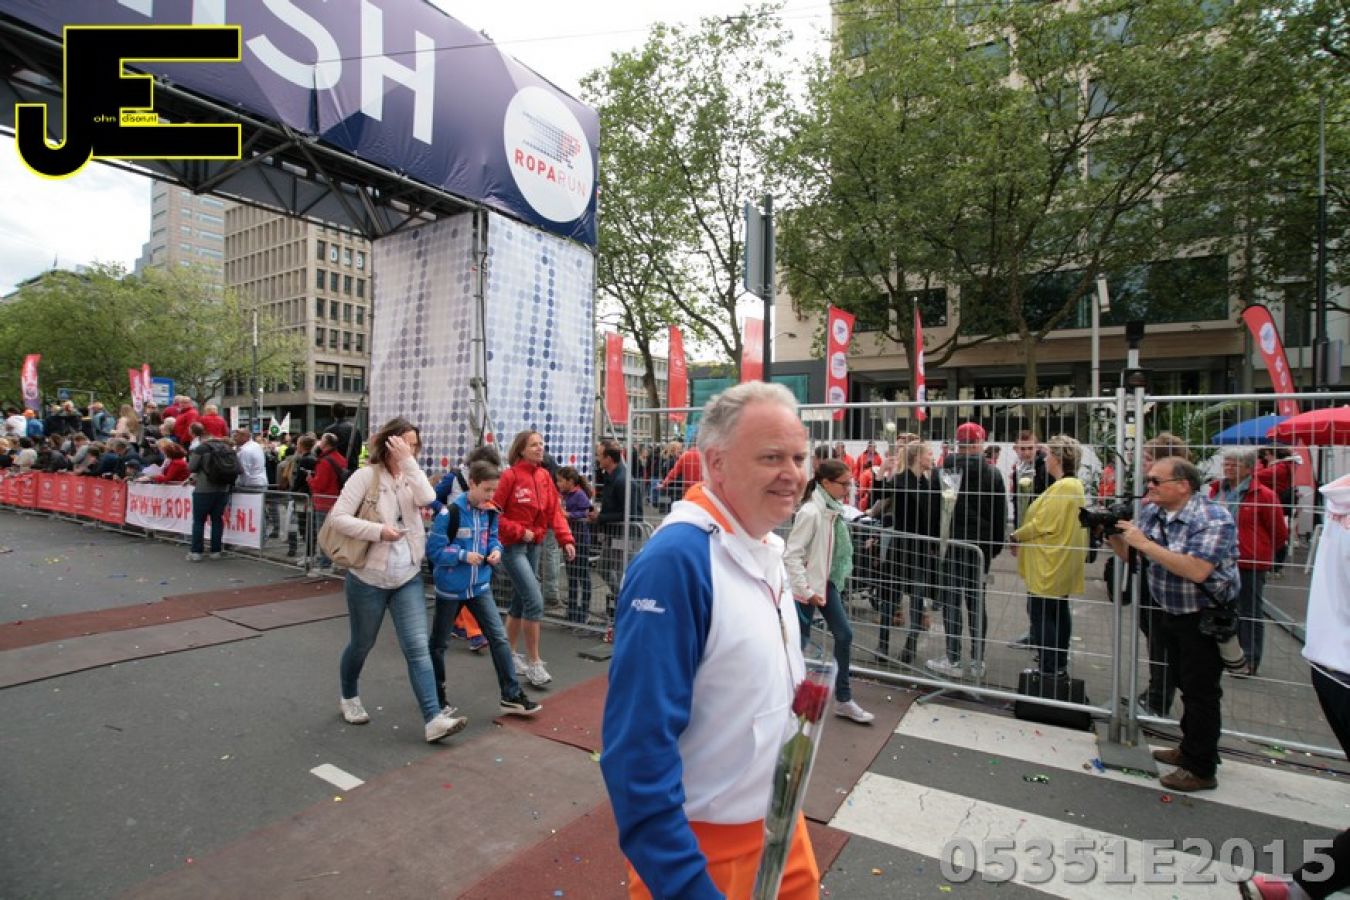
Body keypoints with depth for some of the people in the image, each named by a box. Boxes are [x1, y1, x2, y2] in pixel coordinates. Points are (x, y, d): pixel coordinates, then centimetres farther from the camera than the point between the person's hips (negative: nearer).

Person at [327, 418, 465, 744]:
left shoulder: (410, 477, 5)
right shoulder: (366, 476, -9)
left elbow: (427, 498, -16)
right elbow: (339, 517, -14)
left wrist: (409, 462, -18)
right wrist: (379, 530, -23)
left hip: (408, 578, 3)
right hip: (368, 578, -3)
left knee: (418, 647, -4)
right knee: (361, 644, 16)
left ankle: (433, 719, -7)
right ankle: (349, 698, 44)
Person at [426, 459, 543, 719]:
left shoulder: (489, 512, 0)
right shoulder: (450, 513, -19)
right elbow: (433, 550, -16)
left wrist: (496, 550, -8)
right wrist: (463, 555, -26)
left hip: (480, 586, 4)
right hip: (451, 588, -4)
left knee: (499, 638, -1)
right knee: (439, 643, 14)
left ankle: (512, 696, 5)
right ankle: (436, 693, 36)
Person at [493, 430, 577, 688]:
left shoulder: (544, 476, 5)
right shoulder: (510, 476, -14)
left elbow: (555, 510, 4)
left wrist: (566, 539, -5)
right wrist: (519, 532, -16)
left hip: (534, 546, 7)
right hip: (513, 546, -7)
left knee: (520, 601, 16)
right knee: (535, 601, -11)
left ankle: (510, 654, 32)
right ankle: (534, 663, 2)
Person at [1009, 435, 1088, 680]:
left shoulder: (1062, 487, -19)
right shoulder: (1075, 485, 14)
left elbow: (1043, 524, -21)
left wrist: (1015, 536, -7)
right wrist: (1022, 535, 9)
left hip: (1049, 563, -11)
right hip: (1061, 563, 11)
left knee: (1041, 612, -4)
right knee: (1058, 611, 17)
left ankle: (1048, 668, 2)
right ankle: (1059, 666, 27)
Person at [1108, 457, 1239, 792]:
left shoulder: (1213, 519, -21)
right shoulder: (1152, 512, 1)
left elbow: (1197, 571, -32)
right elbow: (1131, 556, 5)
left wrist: (1145, 543, -31)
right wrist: (1113, 534, -14)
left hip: (1205, 618, -7)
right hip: (1169, 613, 7)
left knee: (1200, 692, 3)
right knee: (1186, 686, 20)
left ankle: (1201, 770, 15)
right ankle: (1190, 749, 35)